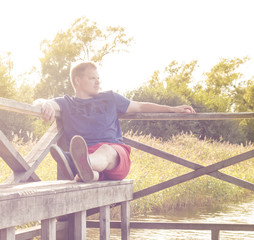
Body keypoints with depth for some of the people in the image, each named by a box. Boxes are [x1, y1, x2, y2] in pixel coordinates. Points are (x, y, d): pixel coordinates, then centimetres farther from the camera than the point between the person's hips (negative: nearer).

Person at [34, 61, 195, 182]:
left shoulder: (109, 99, 28)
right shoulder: (67, 104, 22)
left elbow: (140, 107, 34)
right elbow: (39, 103, 5)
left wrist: (173, 109, 27)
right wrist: (46, 104, -22)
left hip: (115, 152, -1)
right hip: (86, 153, 1)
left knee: (105, 151, -42)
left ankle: (81, 165, -77)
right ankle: (86, 172, -78)